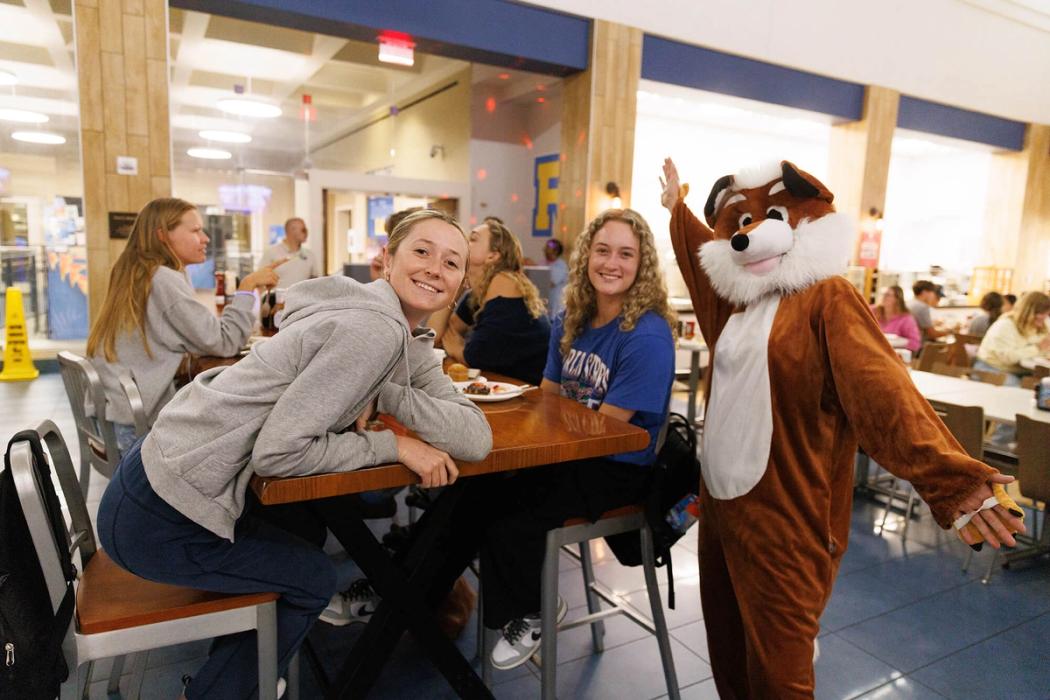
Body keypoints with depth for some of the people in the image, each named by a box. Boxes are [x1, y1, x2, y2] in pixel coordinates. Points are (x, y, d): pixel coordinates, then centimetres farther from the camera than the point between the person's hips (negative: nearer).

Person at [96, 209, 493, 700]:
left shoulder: (412, 344, 5)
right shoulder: (373, 331, -24)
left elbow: (476, 438, -4)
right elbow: (277, 451, -25)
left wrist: (381, 394, -15)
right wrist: (390, 444, -19)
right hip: (158, 516, -8)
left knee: (302, 541, 27)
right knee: (313, 578, 10)